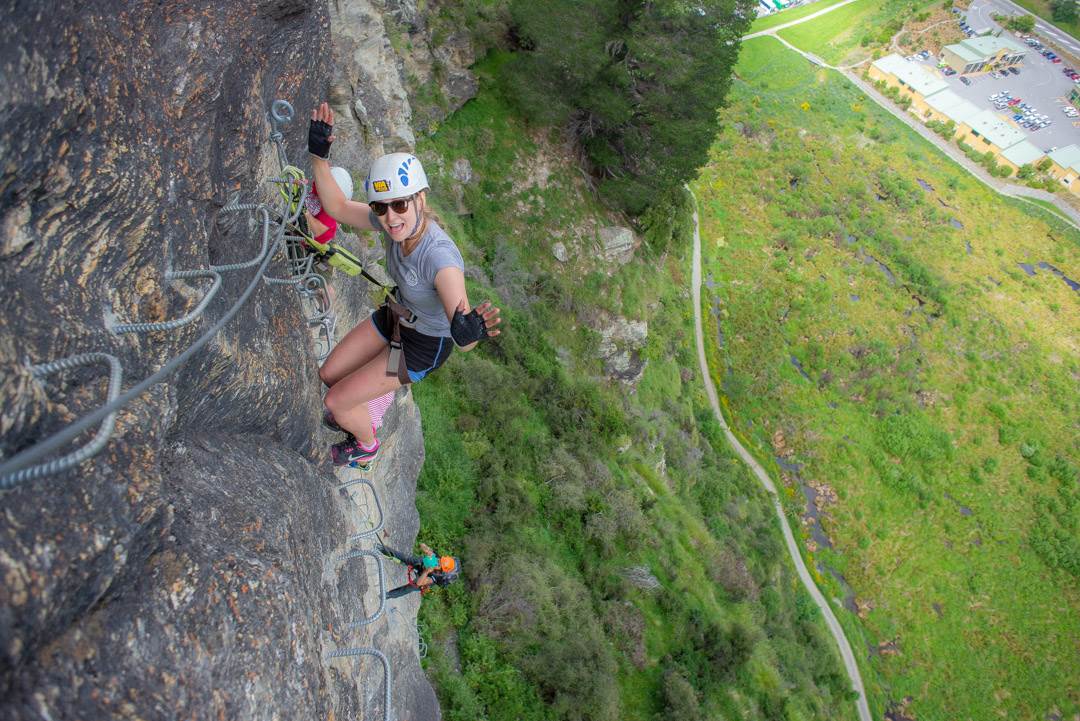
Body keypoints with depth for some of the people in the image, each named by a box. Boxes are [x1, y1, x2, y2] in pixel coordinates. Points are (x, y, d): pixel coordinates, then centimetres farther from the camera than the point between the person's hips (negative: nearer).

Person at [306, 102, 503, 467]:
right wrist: (319, 154, -20)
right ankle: (355, 411, 53)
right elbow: (337, 207, -7)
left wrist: (469, 332, -73)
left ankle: (367, 445, 37)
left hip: (425, 345, -6)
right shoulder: (394, 222, -22)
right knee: (328, 374, 18)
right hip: (396, 315, 6)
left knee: (335, 401, 3)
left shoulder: (440, 256, -41)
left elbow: (464, 338, -49)